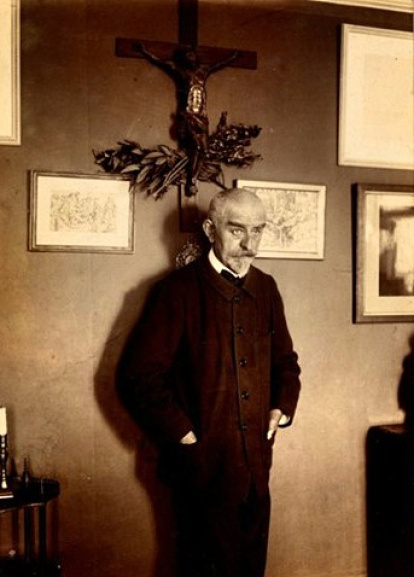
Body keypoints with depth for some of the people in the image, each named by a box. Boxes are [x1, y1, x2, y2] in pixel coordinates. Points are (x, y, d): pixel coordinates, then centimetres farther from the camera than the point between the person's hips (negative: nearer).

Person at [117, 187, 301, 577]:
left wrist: (282, 409, 4)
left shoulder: (266, 288, 7)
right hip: (203, 463, -6)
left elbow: (285, 359, 19)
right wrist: (184, 436, -15)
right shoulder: (179, 289, -12)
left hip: (256, 462, 6)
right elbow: (141, 376, -15)